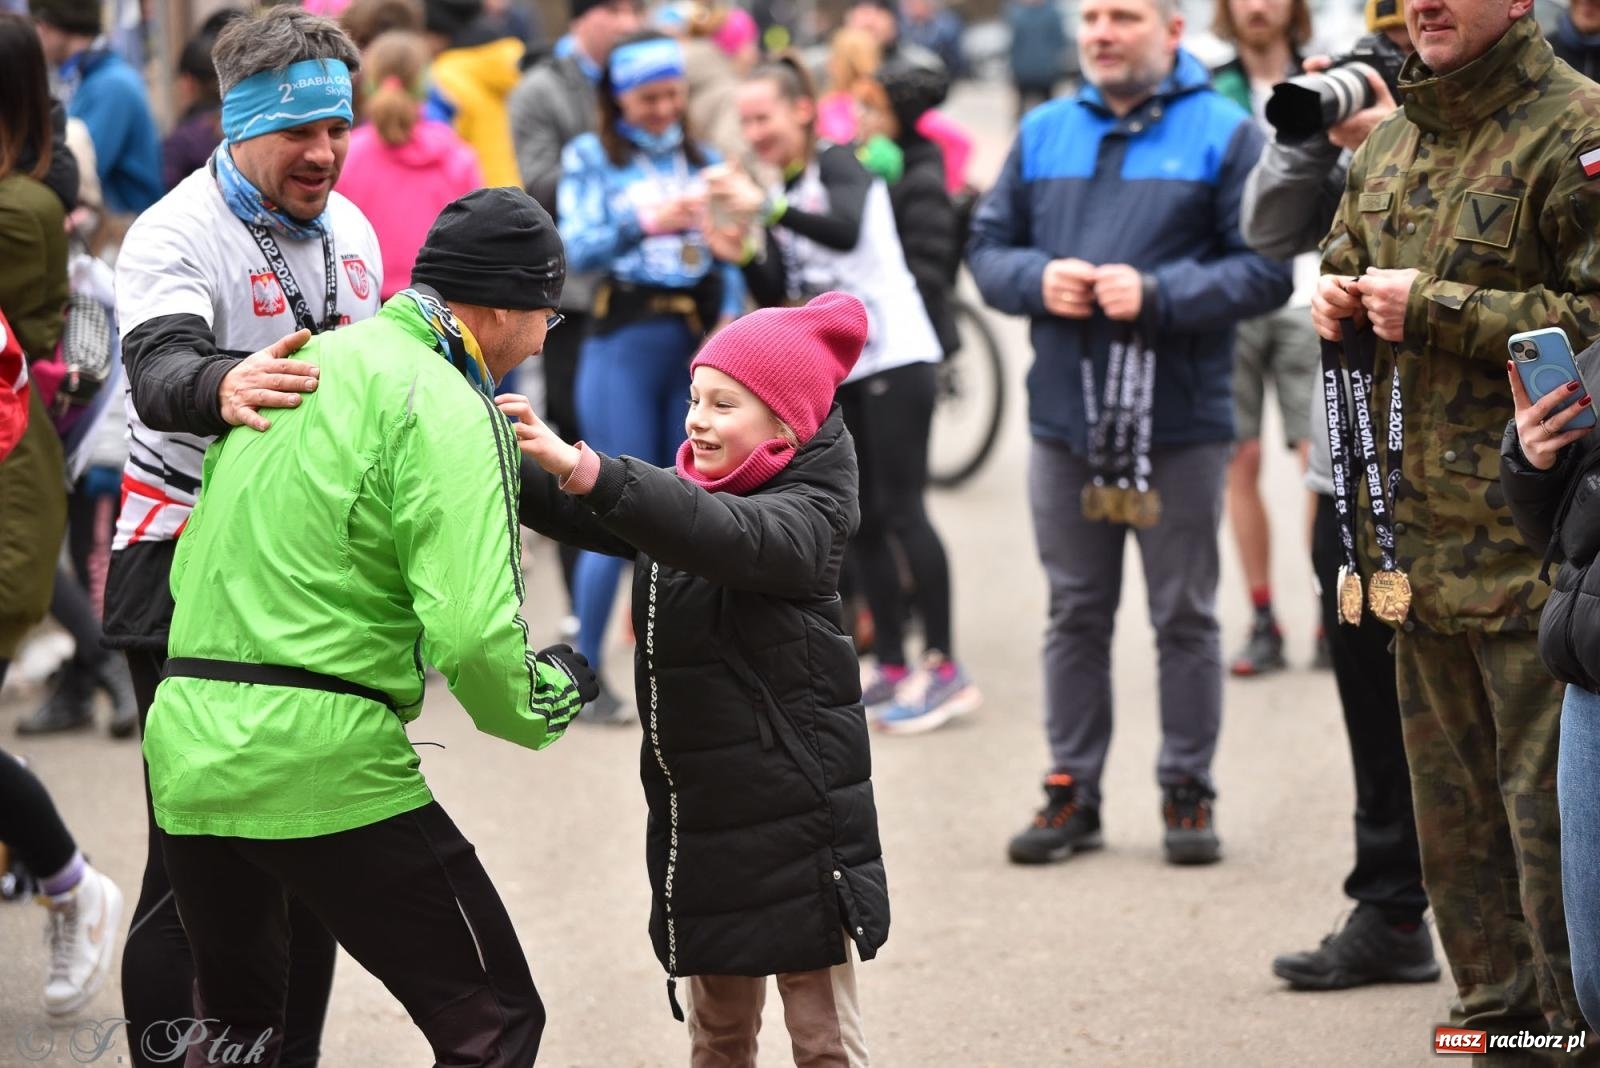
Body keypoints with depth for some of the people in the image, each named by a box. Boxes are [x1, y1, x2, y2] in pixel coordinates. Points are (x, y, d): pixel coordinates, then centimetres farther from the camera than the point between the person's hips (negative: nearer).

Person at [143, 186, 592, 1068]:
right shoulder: (445, 405, -9)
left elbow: (192, 563, 23)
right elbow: (471, 628, -18)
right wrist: (546, 699, 0)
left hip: (185, 748, 8)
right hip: (323, 760, -8)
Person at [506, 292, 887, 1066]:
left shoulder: (808, 513, -12)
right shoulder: (687, 493, 12)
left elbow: (729, 536, -33)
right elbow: (573, 511, 3)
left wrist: (583, 469, -45)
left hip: (795, 823, -7)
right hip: (698, 822, 7)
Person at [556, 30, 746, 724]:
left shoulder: (701, 159, 12)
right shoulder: (591, 158, 3)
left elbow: (727, 254, 12)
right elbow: (576, 248, -12)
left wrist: (731, 316, -4)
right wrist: (645, 223, -27)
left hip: (696, 346, 4)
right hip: (623, 345, -4)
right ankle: (584, 674, 0)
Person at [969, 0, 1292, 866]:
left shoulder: (1224, 135, -2)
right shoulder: (1042, 134, 11)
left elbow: (1266, 270, -8)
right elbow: (987, 247, 13)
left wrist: (1157, 295, -18)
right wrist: (1038, 280, -8)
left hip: (1180, 424, -3)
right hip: (1065, 420, 3)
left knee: (1184, 617, 5)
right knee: (1075, 614, 9)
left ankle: (1188, 793, 14)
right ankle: (1071, 790, 17)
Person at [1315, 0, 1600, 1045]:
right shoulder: (1390, 142, 15)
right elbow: (1344, 263, 31)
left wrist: (1435, 309, -18)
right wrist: (1340, 300, 6)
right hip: (1418, 529, 8)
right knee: (1452, 800, 16)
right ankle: (1497, 1007, 27)